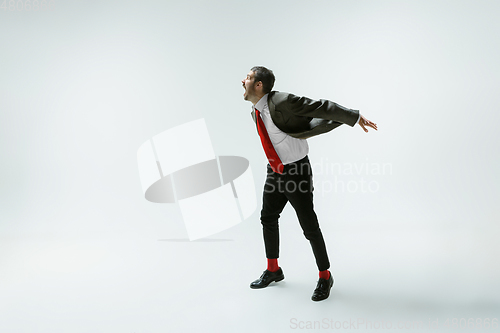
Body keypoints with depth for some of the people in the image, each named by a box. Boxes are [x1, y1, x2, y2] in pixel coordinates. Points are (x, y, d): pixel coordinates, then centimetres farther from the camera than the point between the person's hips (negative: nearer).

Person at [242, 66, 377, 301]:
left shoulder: (282, 102, -23)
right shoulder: (255, 111, 3)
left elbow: (323, 108, -20)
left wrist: (356, 118, -17)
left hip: (297, 171, -8)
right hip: (275, 172, 8)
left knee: (309, 227, -1)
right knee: (268, 219, 16)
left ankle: (325, 277, 19)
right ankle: (273, 270, 35)